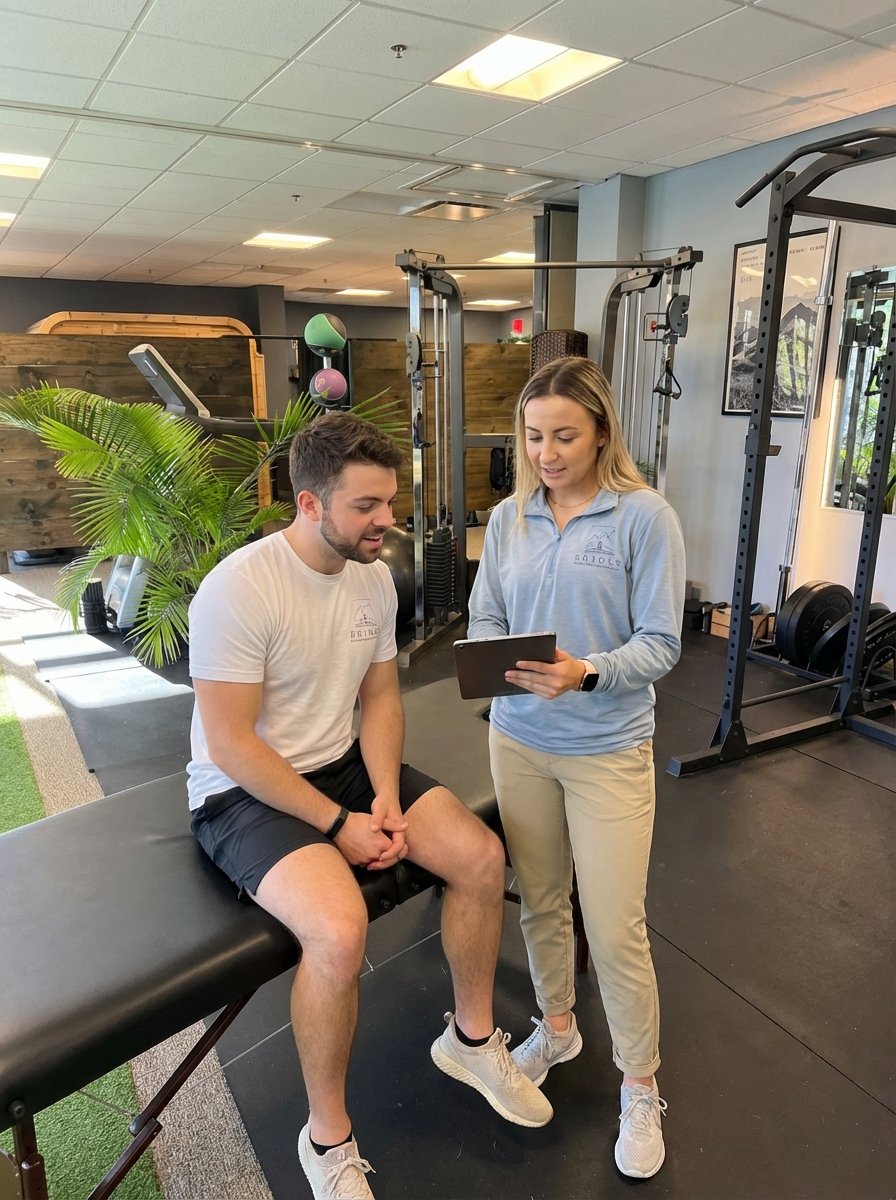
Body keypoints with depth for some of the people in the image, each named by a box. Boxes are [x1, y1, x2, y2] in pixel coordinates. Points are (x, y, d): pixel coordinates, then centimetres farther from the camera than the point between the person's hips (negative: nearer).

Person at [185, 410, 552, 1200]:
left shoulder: (374, 576, -2)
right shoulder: (238, 589, -24)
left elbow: (380, 695, 6)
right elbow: (230, 743, -22)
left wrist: (384, 797, -9)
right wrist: (339, 825, -20)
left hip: (343, 765, 7)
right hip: (246, 793, -6)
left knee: (482, 858, -5)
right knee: (340, 929, -30)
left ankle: (471, 1038, 21)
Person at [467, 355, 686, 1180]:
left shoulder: (645, 516, -12)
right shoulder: (509, 517, 1)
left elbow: (661, 643, -13)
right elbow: (484, 617, 4)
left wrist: (587, 672, -29)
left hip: (607, 748, -3)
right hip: (518, 739, 4)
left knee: (616, 929, 5)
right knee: (540, 901, 19)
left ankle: (641, 1088, 30)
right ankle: (557, 1030, 45)